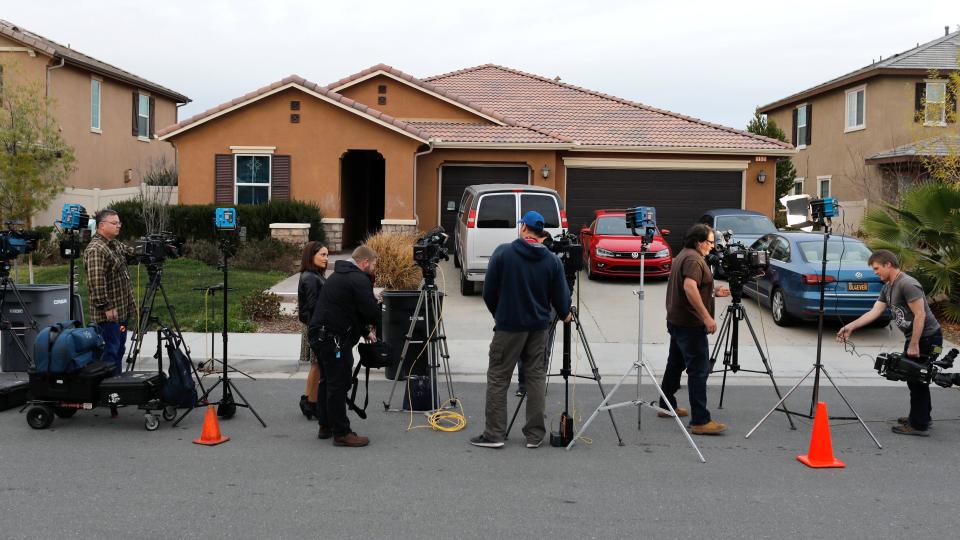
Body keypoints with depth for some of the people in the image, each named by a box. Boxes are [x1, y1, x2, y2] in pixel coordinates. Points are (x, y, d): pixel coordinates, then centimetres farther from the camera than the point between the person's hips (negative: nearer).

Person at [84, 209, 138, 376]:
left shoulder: (116, 245, 13)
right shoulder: (95, 250, -18)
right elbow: (96, 281, -24)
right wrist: (105, 306, -24)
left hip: (122, 310, 10)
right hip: (109, 312, -10)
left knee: (119, 349, 16)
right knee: (110, 350, -6)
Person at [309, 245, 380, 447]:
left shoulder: (340, 275, 20)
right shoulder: (359, 280, -12)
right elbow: (372, 312, -17)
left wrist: (365, 330, 23)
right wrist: (369, 326, 5)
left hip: (320, 335, 10)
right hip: (335, 338, -10)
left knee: (328, 381, 18)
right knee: (339, 384, -6)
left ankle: (325, 426, 27)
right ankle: (341, 433, -2)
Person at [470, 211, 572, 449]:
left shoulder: (503, 253, -8)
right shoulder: (552, 260, -1)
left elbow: (489, 291, -3)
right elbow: (560, 295, 3)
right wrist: (565, 314, 24)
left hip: (509, 325, -3)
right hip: (539, 326, 3)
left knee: (498, 378, 4)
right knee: (536, 377, 10)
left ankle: (494, 434, 4)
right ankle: (535, 434, 12)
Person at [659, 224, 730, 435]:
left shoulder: (683, 255, 16)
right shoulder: (694, 260, -16)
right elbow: (689, 287, -30)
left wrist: (714, 291, 23)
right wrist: (706, 316, -29)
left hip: (676, 321, 11)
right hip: (690, 324, -11)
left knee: (675, 364, 20)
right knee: (699, 370, -12)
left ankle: (666, 406, 32)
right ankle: (700, 421, -15)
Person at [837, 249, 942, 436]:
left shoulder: (908, 285, -21)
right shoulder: (888, 288, 9)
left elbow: (920, 315, -23)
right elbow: (874, 312, 8)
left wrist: (913, 345, -22)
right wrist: (850, 327, 0)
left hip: (927, 337, -10)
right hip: (914, 337, 10)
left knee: (916, 378, -6)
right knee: (914, 377, 20)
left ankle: (919, 425, 0)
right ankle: (921, 416, 34)